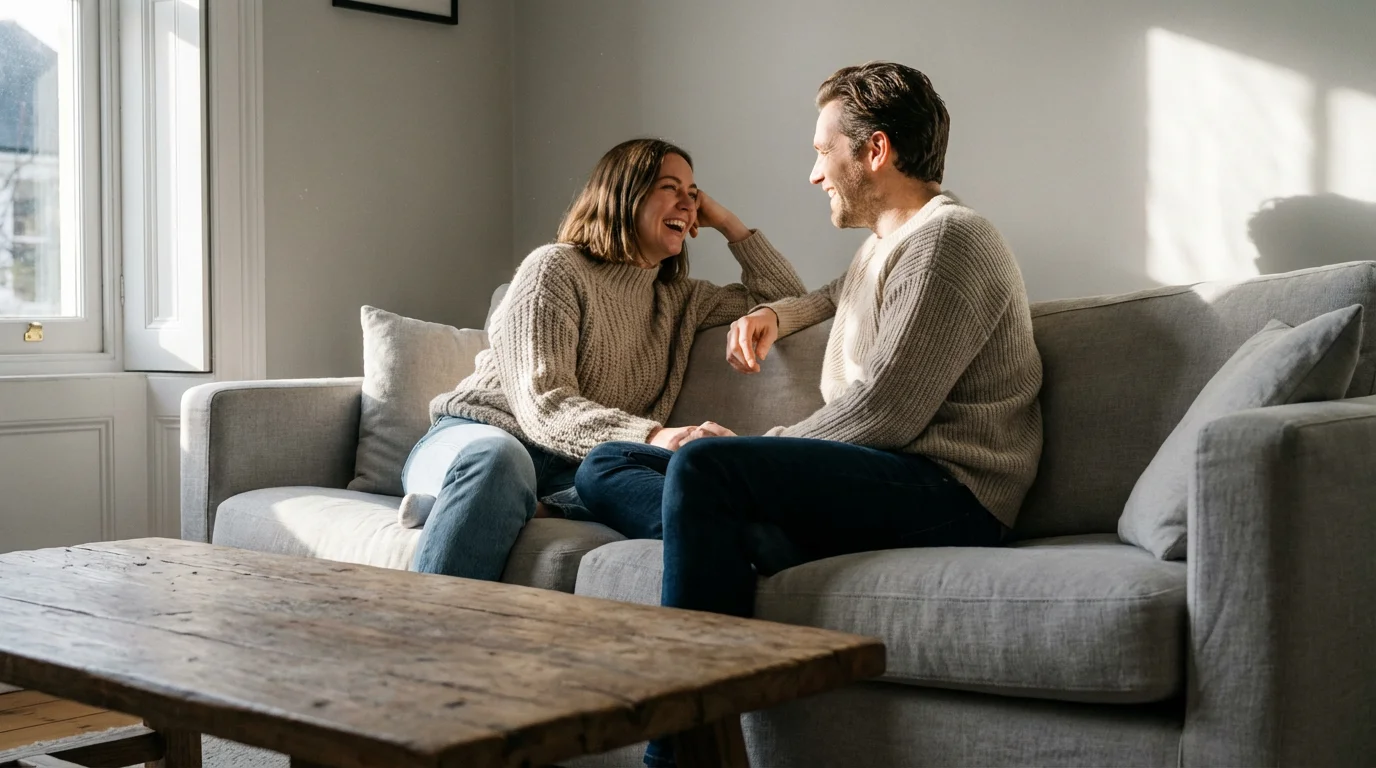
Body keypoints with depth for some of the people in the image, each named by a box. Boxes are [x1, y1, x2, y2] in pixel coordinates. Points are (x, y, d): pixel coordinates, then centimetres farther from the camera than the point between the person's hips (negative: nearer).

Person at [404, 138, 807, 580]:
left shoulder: (680, 300, 20)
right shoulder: (555, 268, -1)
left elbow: (791, 301, 25)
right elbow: (543, 404, -14)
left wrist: (727, 224, 16)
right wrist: (652, 437, -31)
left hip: (572, 470, 4)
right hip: (472, 440, -4)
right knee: (496, 458, -43)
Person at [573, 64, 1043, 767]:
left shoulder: (948, 237, -8)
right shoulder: (881, 247, 22)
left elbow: (884, 414, -18)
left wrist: (755, 450, -6)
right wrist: (774, 314, 29)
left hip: (945, 496, -10)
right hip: (867, 485, 10)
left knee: (704, 463, -31)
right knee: (606, 465, 4)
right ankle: (772, 549, -25)